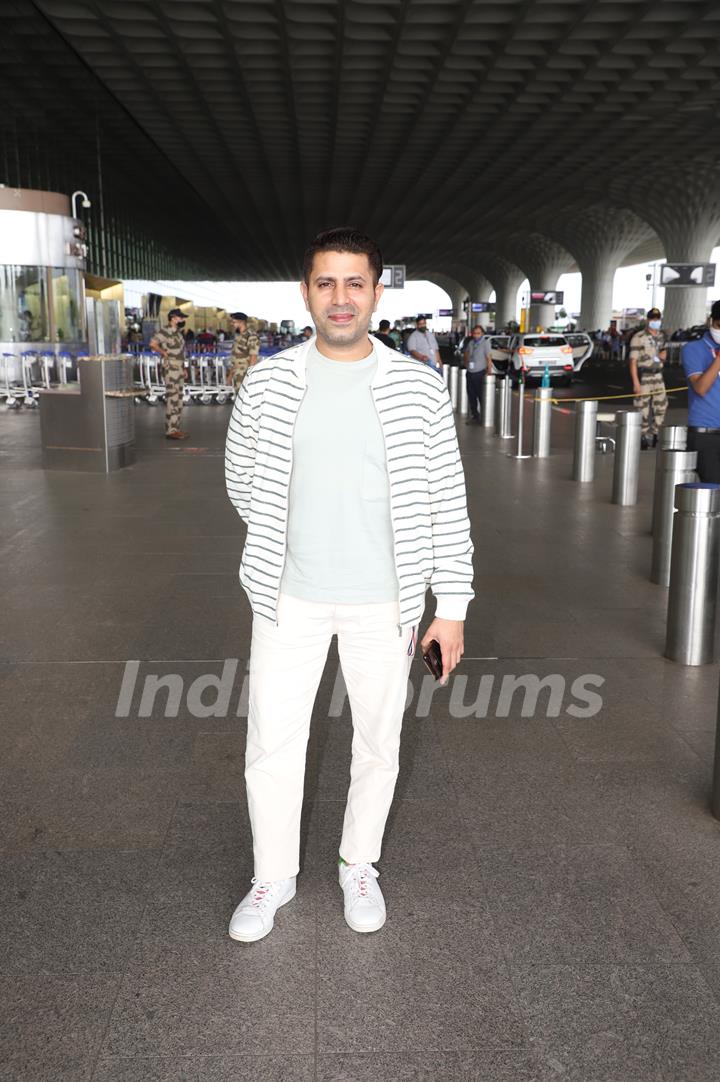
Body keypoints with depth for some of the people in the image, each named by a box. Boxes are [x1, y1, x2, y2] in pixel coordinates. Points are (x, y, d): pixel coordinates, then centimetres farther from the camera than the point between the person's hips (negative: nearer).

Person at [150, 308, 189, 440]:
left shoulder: (177, 332, 15)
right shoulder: (165, 331, -13)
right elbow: (153, 344, -27)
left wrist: (183, 368, 18)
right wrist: (164, 353, -21)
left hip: (179, 370, 9)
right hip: (171, 371, -9)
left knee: (178, 400, 12)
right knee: (172, 400, -8)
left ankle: (175, 428, 18)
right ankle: (171, 431, -4)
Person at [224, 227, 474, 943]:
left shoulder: (418, 388, -7)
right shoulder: (267, 385, -4)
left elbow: (447, 502, -4)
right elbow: (242, 481, 11)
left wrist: (452, 606, -6)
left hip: (383, 601, 0)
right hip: (290, 596, 1)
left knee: (378, 741, 14)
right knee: (272, 744, 8)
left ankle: (359, 865, 39)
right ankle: (274, 876, 32)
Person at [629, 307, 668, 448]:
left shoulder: (661, 336, 12)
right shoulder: (638, 338, -11)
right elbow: (633, 361, -13)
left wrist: (663, 354, 1)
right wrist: (635, 382, -18)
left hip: (658, 376, 6)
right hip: (643, 377, -6)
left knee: (661, 405, 4)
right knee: (643, 408, -2)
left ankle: (654, 434, 18)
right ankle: (643, 437, 9)